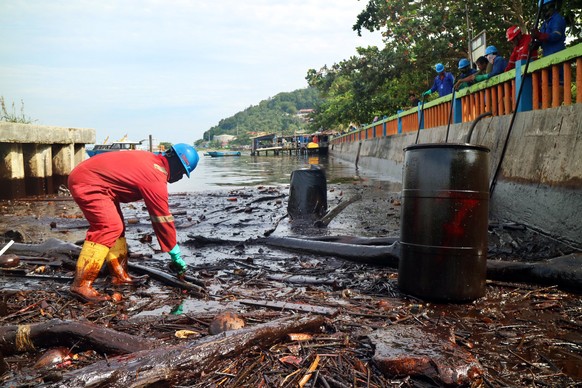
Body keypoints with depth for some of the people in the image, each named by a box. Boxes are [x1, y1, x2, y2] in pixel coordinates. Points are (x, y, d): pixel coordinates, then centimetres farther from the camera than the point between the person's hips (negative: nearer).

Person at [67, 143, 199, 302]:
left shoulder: (152, 160, 7)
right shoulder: (155, 179, -21)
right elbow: (163, 219, -16)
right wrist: (176, 255, -7)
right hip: (87, 183, -11)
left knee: (117, 226, 13)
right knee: (108, 227, -19)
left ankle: (119, 275, 17)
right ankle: (81, 284, -17)